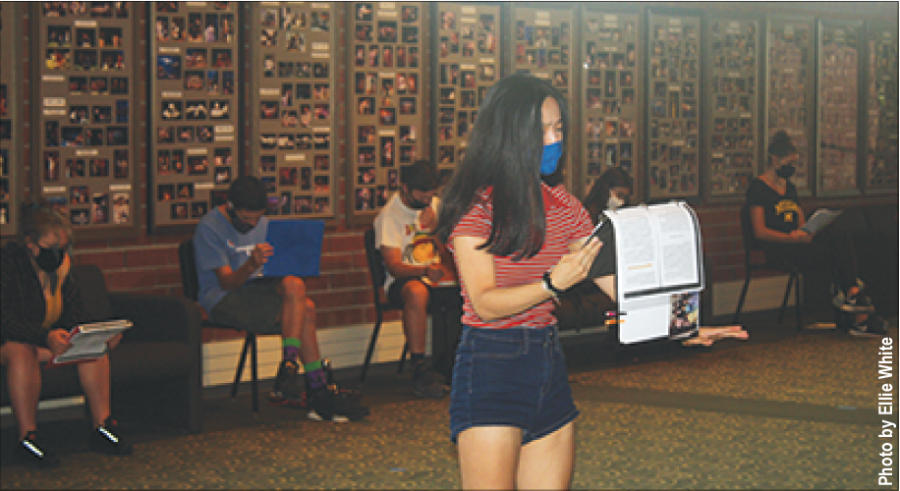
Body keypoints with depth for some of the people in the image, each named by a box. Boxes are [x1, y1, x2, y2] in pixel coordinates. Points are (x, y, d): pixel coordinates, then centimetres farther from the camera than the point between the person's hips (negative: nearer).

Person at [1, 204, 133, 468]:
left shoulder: (60, 264, 4)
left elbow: (75, 313, 6)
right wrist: (46, 337, -43)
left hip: (49, 340, 7)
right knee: (22, 351, -39)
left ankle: (101, 425, -14)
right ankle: (27, 439, -36)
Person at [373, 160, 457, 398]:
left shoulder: (437, 206, 15)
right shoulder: (389, 215, -4)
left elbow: (451, 260, 12)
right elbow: (394, 266, -15)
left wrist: (434, 229, -8)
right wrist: (426, 270, -33)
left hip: (438, 277, 5)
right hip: (404, 280, -5)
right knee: (417, 292, -41)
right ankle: (419, 370, -39)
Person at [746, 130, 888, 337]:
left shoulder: (789, 187, 24)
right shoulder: (758, 187, -1)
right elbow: (760, 232, -10)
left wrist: (806, 233, -2)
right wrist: (792, 238, -21)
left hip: (797, 241, 7)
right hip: (777, 249, -7)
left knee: (841, 236, -22)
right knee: (835, 255, -26)